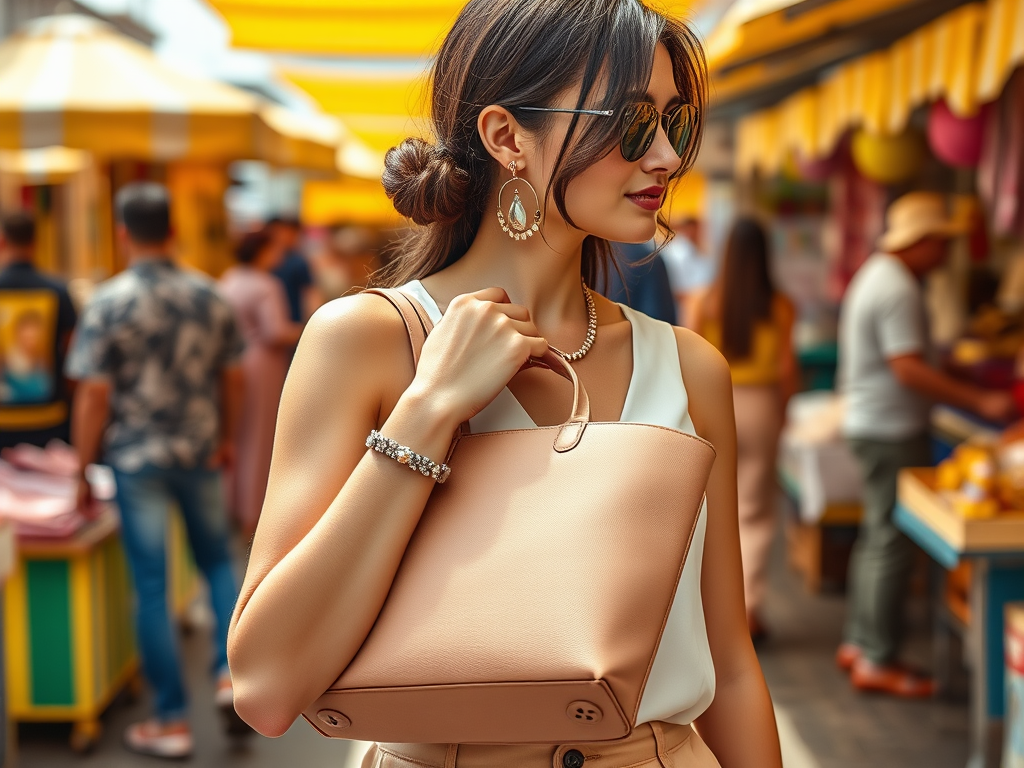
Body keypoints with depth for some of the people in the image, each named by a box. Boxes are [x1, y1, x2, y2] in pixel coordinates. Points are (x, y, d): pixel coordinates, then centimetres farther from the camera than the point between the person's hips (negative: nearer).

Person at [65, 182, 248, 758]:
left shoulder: (109, 303, -11)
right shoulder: (209, 296, 0)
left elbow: (94, 395, -12)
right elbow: (233, 377, 7)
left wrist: (84, 469, -3)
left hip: (138, 459, -3)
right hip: (201, 453, 3)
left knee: (153, 586, 4)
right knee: (218, 561, 22)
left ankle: (172, 722, 11)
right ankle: (232, 673, 8)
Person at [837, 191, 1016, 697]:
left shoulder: (878, 275, 15)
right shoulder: (897, 288, -18)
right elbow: (909, 369, -24)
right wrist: (980, 402, -23)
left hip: (873, 423, 11)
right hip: (891, 430, -11)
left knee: (877, 536, 16)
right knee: (892, 543, -5)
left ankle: (858, 643, 23)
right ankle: (877, 661, 0)